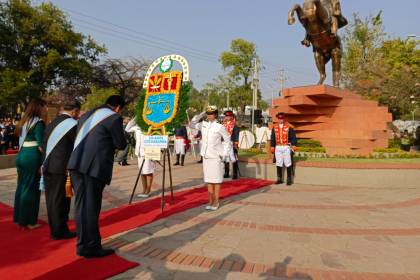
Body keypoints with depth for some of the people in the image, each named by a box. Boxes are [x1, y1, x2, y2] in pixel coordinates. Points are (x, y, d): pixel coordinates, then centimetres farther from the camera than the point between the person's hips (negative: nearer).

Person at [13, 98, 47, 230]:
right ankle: (29, 221, 9)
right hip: (32, 158, -8)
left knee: (21, 187, 15)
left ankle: (19, 218, 27)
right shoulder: (39, 122, -11)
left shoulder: (24, 121, 14)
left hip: (21, 156, 8)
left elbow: (22, 141, 12)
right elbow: (40, 145, -16)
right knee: (31, 189, 0)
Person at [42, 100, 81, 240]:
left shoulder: (51, 123, 11)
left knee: (51, 199, 14)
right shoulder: (73, 124, -13)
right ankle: (60, 231, 13)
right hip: (62, 169, -8)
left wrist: (44, 164, 19)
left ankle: (54, 229, 26)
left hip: (48, 167, 8)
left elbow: (44, 145, 14)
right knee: (60, 200, 2)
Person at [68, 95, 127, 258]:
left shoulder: (87, 115, 20)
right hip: (94, 167, -8)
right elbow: (121, 145, -2)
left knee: (81, 205, 14)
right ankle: (90, 247, 11)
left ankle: (83, 244, 25)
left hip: (77, 164, 8)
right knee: (91, 207, 0)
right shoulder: (114, 118, -4)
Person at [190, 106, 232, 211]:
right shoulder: (203, 125, 7)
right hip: (206, 157, 5)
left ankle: (216, 202, 12)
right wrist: (200, 115, 6)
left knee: (216, 180, 2)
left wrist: (224, 154, -7)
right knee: (208, 179, 10)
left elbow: (228, 141, 0)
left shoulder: (220, 127, -6)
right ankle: (210, 201, 20)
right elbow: (191, 124, 17)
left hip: (216, 157, -5)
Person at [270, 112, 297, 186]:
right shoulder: (275, 127, 9)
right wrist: (272, 146, 9)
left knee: (288, 164, -1)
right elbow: (273, 137, 12)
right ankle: (280, 179, 17)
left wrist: (294, 145, -11)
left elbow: (293, 136, -3)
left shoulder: (289, 127, -1)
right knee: (278, 164, 7)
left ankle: (289, 179, 8)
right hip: (278, 148, 4)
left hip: (286, 147, -3)